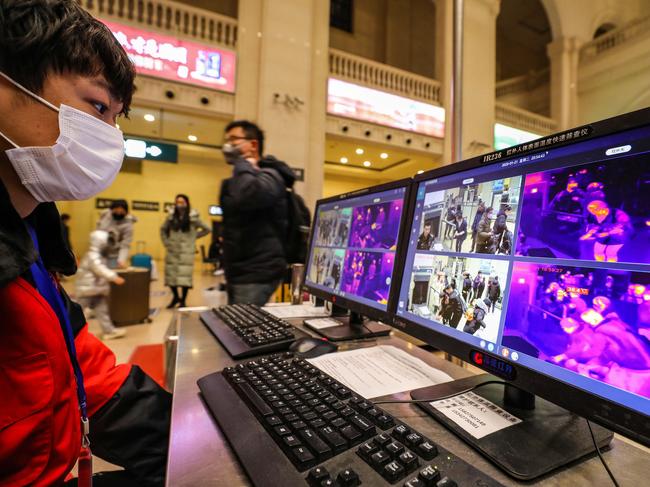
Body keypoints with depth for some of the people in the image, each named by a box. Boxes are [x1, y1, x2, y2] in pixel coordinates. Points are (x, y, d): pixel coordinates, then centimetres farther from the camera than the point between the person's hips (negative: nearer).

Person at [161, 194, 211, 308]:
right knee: (170, 274, 7)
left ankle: (183, 300, 15)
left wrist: (193, 236, 0)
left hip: (186, 252, -3)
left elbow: (207, 229, 2)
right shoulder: (171, 216, 4)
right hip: (172, 251, 3)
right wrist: (166, 243, 9)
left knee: (185, 276, -2)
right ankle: (176, 296, 29)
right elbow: (163, 229, 18)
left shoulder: (193, 217, -5)